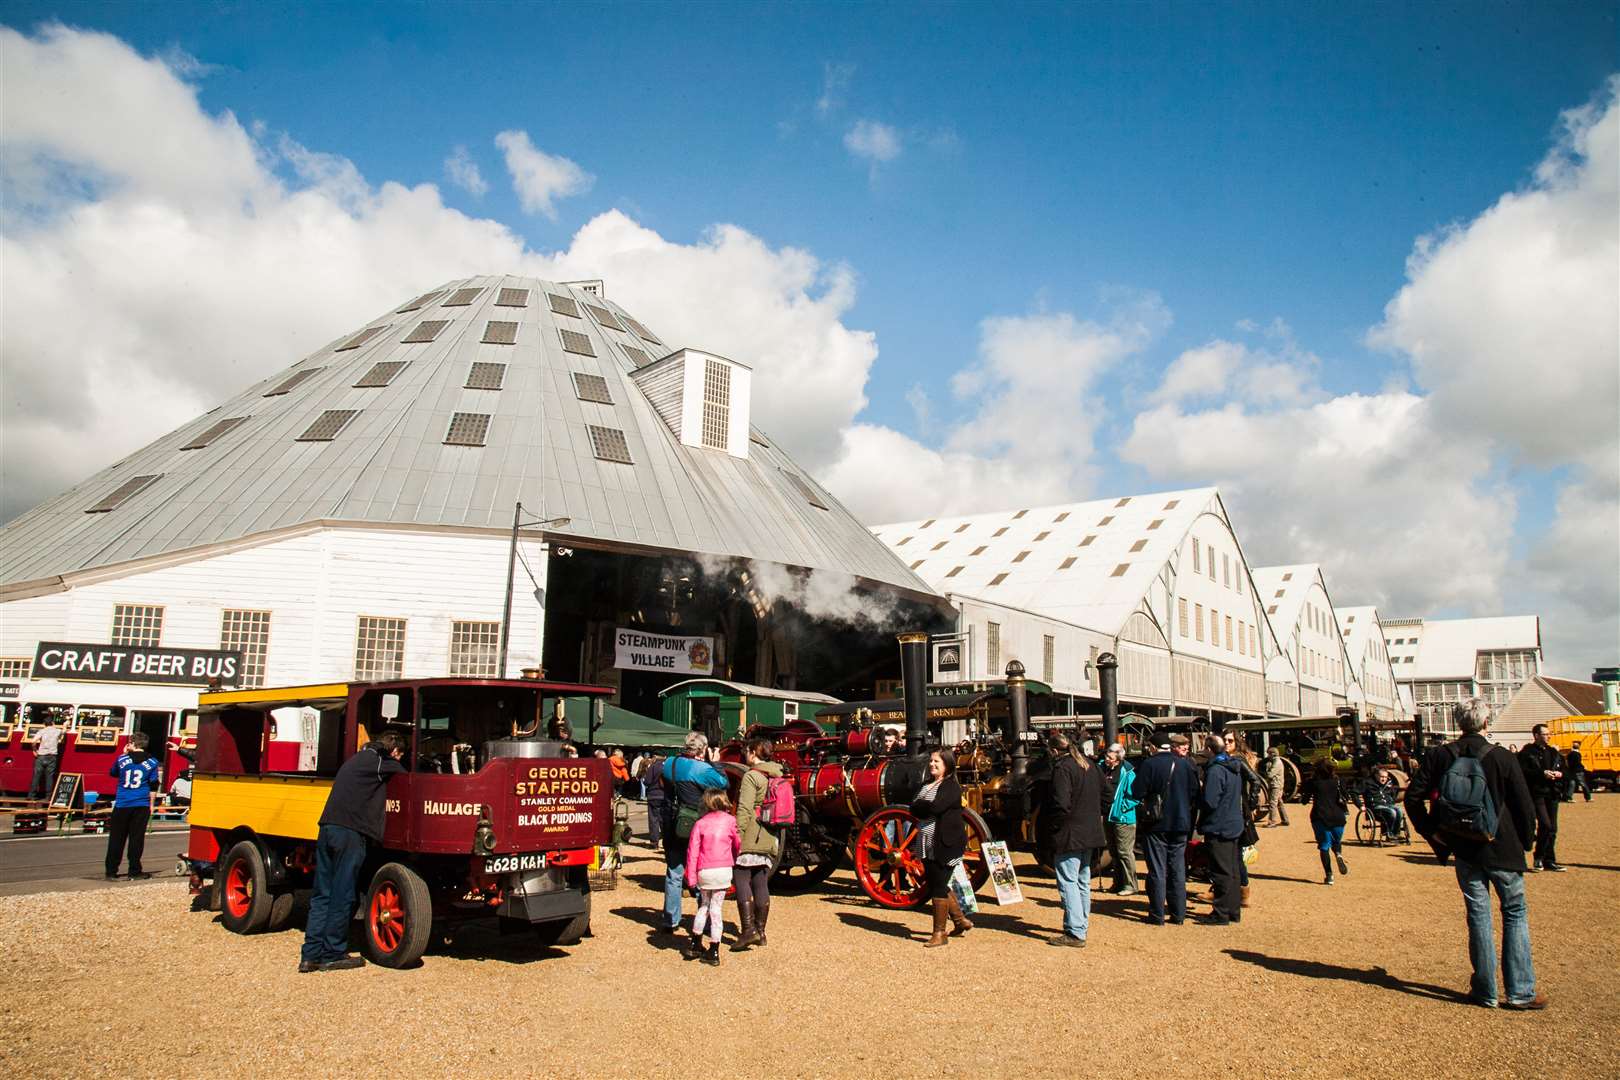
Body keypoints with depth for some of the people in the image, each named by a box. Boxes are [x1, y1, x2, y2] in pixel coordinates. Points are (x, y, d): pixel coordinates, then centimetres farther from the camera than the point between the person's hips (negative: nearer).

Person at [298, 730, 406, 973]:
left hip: (327, 828, 8)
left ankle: (311, 955, 11)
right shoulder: (381, 761, -1)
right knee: (342, 896, -1)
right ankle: (332, 955, 5)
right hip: (350, 833, -8)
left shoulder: (356, 759, 25)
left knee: (321, 895, 10)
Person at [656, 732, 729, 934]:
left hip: (671, 828, 5)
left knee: (674, 874, 13)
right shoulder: (702, 769, -17)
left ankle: (670, 921, 17)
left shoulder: (669, 764, 1)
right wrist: (715, 763, 3)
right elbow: (723, 783, -10)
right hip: (696, 829, -5)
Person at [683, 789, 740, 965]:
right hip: (723, 870, -1)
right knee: (716, 908, 5)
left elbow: (692, 851, 0)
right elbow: (738, 845, 6)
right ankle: (714, 951, 7)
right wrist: (736, 863, 24)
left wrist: (691, 877, 3)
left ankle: (695, 944, 24)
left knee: (704, 905, 20)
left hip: (704, 871, 1)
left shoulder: (700, 823, 3)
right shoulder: (730, 821, 0)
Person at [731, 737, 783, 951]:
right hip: (770, 839, 8)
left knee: (741, 880, -3)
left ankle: (748, 930, -9)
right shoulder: (778, 777, 14)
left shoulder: (751, 776, -11)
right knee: (761, 884, 11)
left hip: (750, 838, -8)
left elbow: (744, 809, -19)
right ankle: (760, 930, 16)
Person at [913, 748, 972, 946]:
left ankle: (940, 934, 7)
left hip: (945, 845, -8)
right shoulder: (927, 785, 16)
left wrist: (920, 805, -7)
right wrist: (926, 806, -13)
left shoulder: (951, 787, -9)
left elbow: (935, 807, -24)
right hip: (927, 846, 9)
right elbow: (913, 809, 5)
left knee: (939, 888, -4)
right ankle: (961, 921, 30)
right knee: (934, 885, 14)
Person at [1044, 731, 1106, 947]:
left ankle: (1075, 933, -7)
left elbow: (1061, 805, -24)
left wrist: (1050, 824, -10)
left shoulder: (1062, 768, -17)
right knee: (1083, 882, 18)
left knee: (1068, 883, -5)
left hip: (1069, 835, -9)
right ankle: (1081, 924, 28)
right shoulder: (1090, 765, 10)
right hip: (1090, 833, 9)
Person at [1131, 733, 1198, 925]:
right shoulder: (1186, 765, -4)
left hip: (1156, 824, -2)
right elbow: (1195, 792, 1)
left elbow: (1137, 792, -12)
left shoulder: (1149, 764, -11)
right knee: (1178, 870, 11)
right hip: (1180, 824, 3)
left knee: (1157, 870, 3)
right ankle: (1178, 914, 14)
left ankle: (1157, 915, 4)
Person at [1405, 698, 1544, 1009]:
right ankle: (1520, 991, 11)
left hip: (1464, 851, 2)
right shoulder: (1503, 758, -11)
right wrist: (1525, 841, 8)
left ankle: (1485, 991, 15)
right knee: (1515, 913, 11)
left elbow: (1413, 797, -5)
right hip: (1502, 849, -2)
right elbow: (1525, 806, -7)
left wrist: (1430, 832, 5)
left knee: (1478, 916, 10)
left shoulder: (1438, 756, -4)